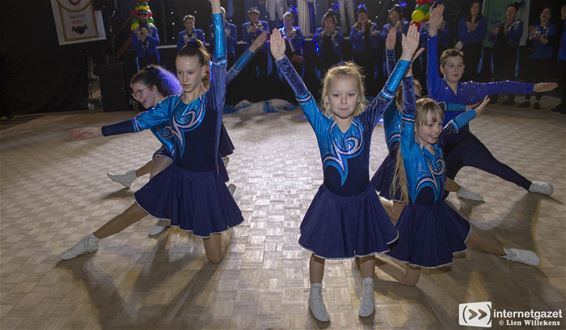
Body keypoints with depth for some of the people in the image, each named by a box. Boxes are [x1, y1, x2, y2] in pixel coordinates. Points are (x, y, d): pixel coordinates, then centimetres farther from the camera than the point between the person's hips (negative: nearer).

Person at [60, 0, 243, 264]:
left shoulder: (212, 100, -15)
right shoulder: (173, 103, 1)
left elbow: (220, 59, -27)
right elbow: (141, 121, 12)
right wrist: (101, 131, 15)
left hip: (204, 182, -4)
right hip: (176, 176, 5)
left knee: (215, 257, 4)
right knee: (133, 213, 20)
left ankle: (223, 229, 38)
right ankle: (91, 241, 46)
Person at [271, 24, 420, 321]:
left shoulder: (366, 121, -12)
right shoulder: (322, 124, -15)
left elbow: (388, 92, -19)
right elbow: (301, 93, -24)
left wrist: (406, 56, -28)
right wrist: (281, 58, -32)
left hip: (362, 198, 2)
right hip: (331, 199, -1)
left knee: (366, 248, 22)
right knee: (320, 250, 16)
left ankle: (367, 292, 50)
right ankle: (315, 296, 42)